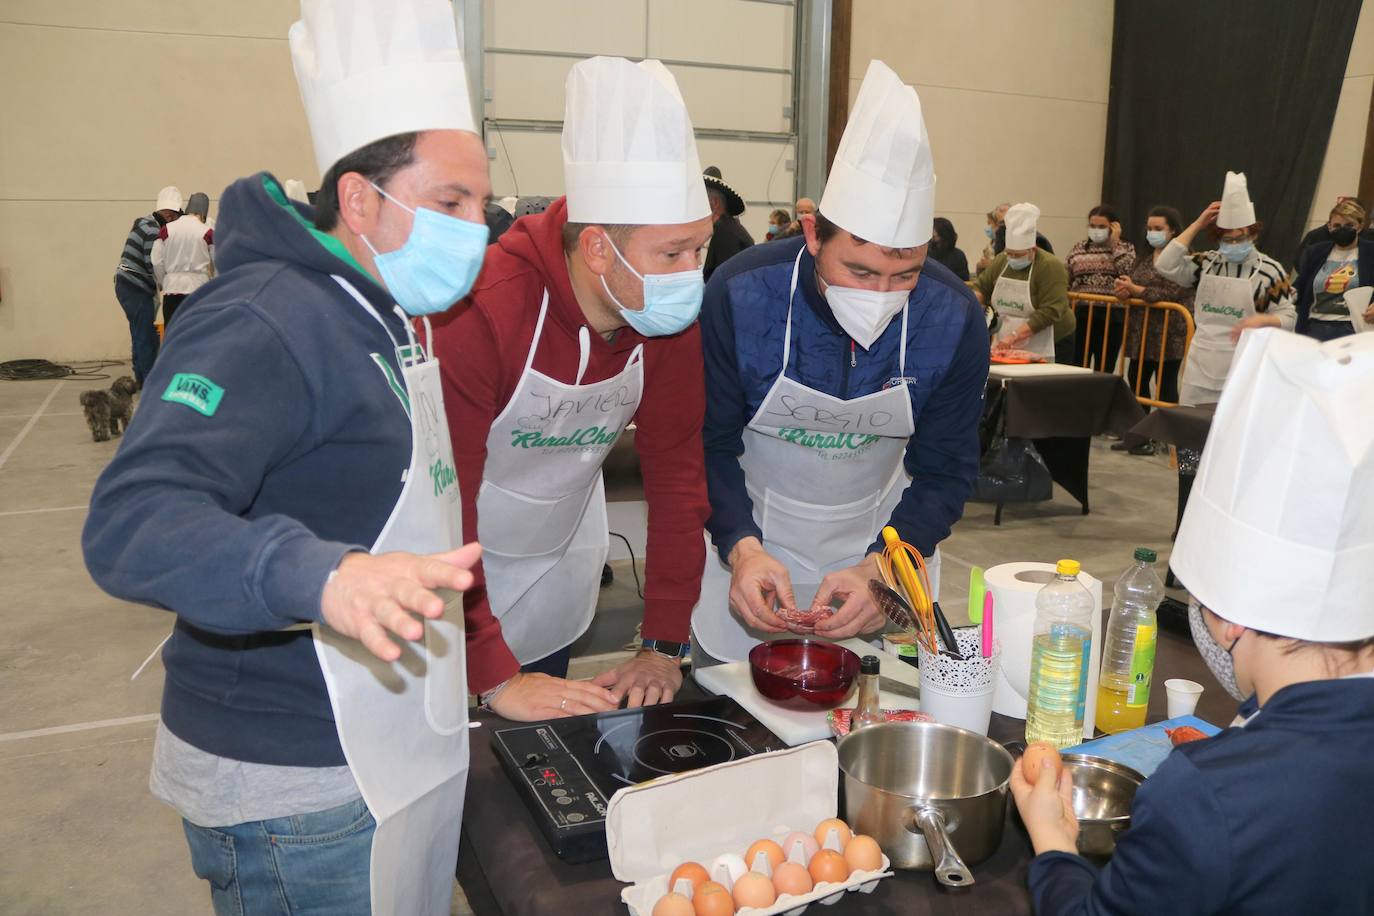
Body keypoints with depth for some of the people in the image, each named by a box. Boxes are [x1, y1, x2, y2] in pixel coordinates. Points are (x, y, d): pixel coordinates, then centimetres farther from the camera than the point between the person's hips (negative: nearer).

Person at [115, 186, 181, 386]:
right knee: (147, 337, -5)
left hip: (125, 284, 10)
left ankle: (140, 378, 23)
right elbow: (153, 265, -17)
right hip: (136, 288, -10)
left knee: (140, 335, 15)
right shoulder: (153, 230, -16)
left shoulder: (145, 223, 15)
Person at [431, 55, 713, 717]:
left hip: (563, 557, 5)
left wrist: (664, 645, -11)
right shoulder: (479, 313, -31)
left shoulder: (672, 320, -14)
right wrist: (496, 677, -28)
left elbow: (677, 471, -9)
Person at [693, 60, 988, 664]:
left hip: (885, 541, 2)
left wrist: (880, 568, -28)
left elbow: (945, 471, -11)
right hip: (751, 545, -1)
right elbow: (710, 442, -14)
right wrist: (743, 547, -31)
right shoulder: (740, 297, -24)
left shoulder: (953, 319, -19)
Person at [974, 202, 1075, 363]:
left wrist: (1014, 336, -27)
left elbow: (1049, 312, -21)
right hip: (1006, 345, 5)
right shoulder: (1000, 261, 5)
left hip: (1047, 348, -5)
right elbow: (981, 287, 18)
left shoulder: (1050, 266, -13)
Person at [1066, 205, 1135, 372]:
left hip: (1111, 316, -1)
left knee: (1105, 369, 5)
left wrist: (1114, 242, -6)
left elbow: (1126, 270, -13)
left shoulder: (1126, 248, 7)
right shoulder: (1079, 247, 10)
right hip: (1080, 314, 1)